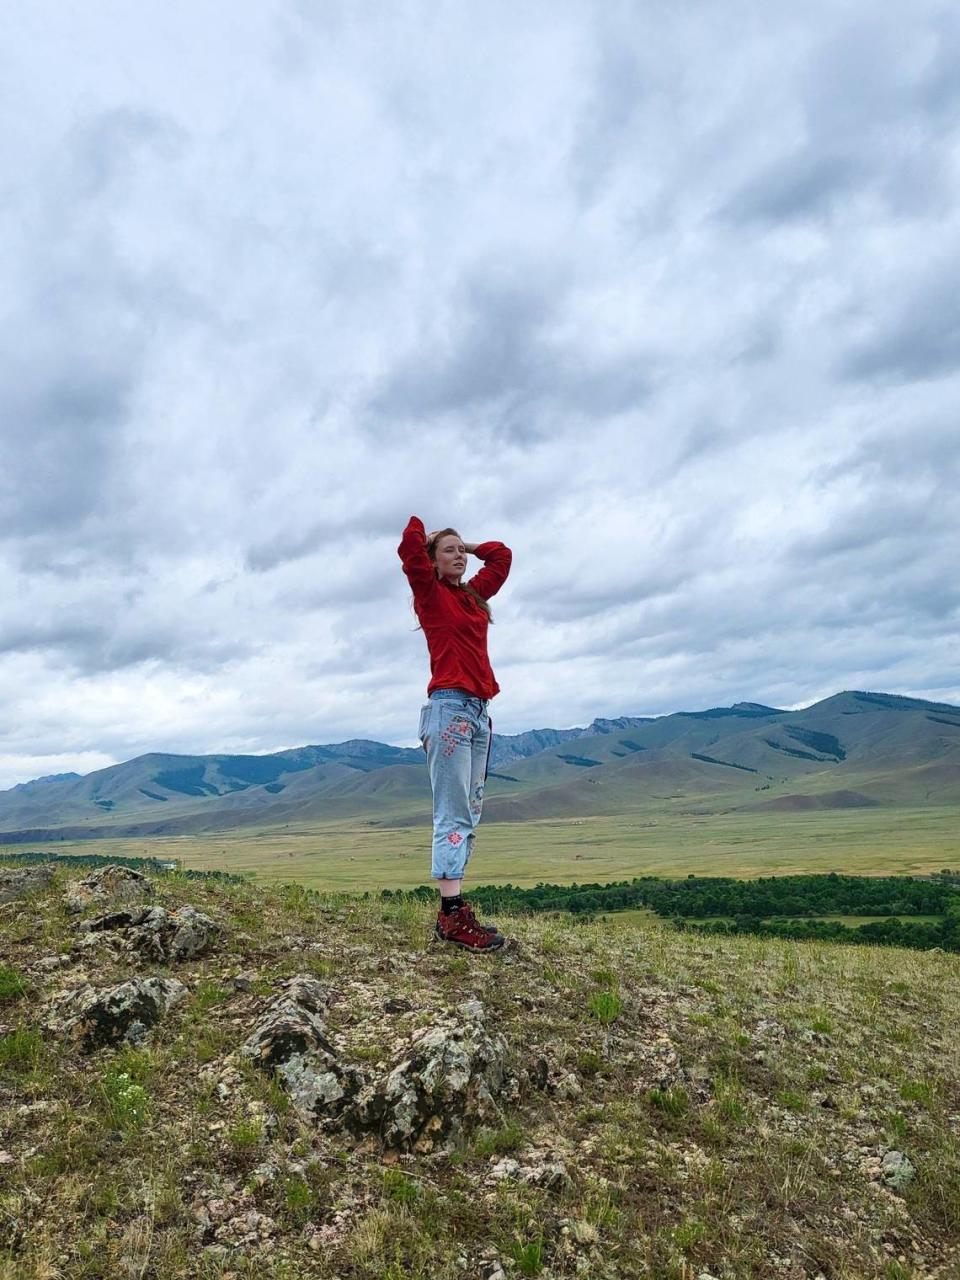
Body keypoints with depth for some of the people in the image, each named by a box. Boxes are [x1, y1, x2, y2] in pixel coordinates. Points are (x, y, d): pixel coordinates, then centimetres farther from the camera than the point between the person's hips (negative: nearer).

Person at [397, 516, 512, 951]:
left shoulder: (474, 594, 21)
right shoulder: (430, 593, 3)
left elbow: (502, 556, 33)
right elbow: (410, 549, -11)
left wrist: (467, 546, 25)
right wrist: (422, 533, 9)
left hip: (479, 712, 8)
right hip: (449, 707, -8)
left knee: (469, 814, 4)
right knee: (454, 814, -12)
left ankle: (453, 910, 6)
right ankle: (451, 914, -13)